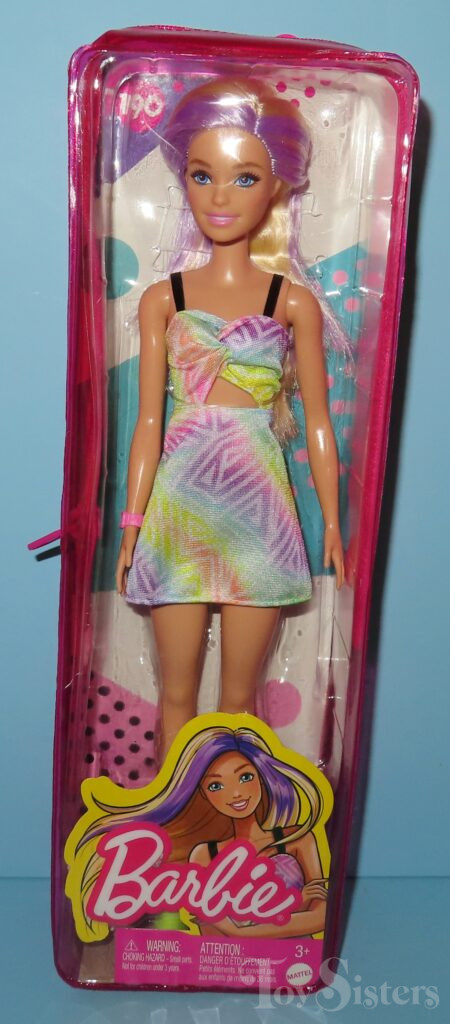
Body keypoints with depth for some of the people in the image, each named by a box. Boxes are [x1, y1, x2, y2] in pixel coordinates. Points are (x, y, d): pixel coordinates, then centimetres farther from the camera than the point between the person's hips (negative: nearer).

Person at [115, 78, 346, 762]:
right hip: (179, 509, 1)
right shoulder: (163, 299, 3)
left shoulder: (293, 303, 1)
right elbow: (148, 421, 3)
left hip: (259, 513, 0)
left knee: (239, 695, 11)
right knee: (177, 691, 12)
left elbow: (317, 423, 4)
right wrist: (132, 525, 1)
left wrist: (333, 524, 3)